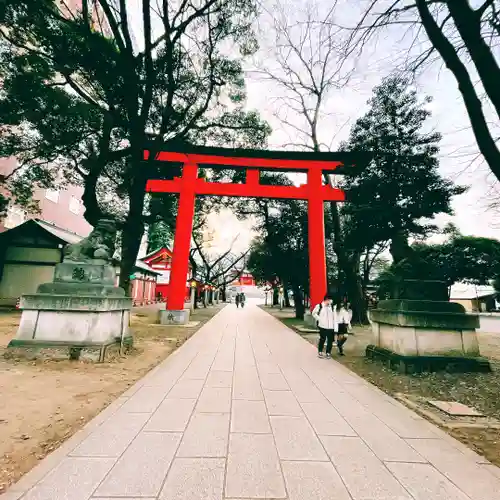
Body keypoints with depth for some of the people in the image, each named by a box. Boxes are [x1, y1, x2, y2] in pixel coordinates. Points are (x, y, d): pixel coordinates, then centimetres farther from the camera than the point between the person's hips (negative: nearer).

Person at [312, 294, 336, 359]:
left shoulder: (332, 307, 4)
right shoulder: (319, 306, -5)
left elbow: (334, 317, 5)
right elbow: (314, 313, 6)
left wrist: (335, 327, 0)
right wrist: (319, 319, -5)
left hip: (331, 327, 3)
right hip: (323, 326, -2)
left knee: (330, 340, 5)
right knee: (322, 339, 5)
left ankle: (328, 352, 22)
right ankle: (320, 352, 23)